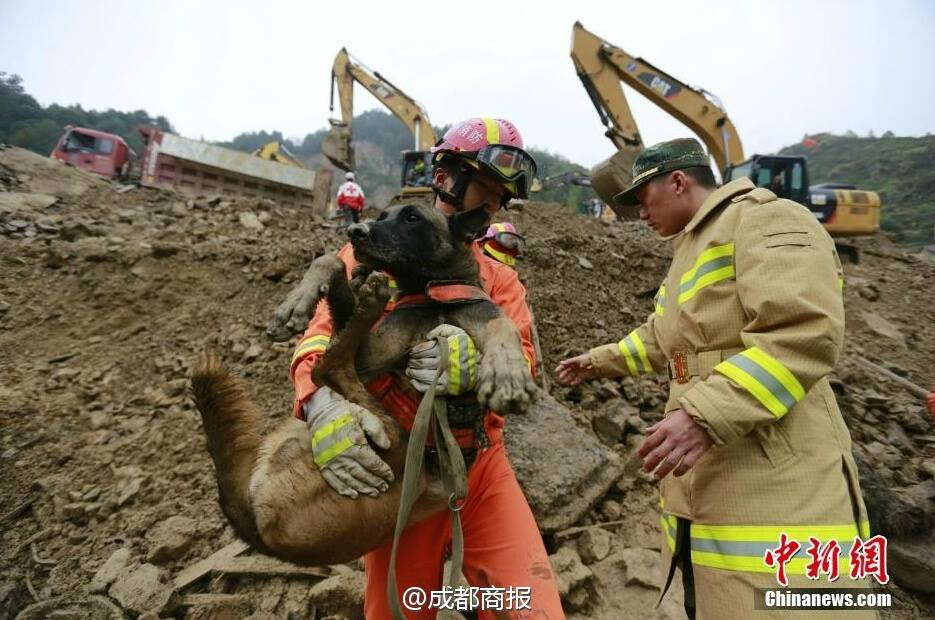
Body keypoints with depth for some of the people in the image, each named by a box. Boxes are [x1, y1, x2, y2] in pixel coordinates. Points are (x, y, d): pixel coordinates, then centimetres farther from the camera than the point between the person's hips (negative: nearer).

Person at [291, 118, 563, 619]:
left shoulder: (500, 279, 11)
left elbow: (522, 362, -4)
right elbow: (320, 336, -8)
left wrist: (472, 362, -27)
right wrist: (323, 404, -29)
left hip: (482, 465, 2)